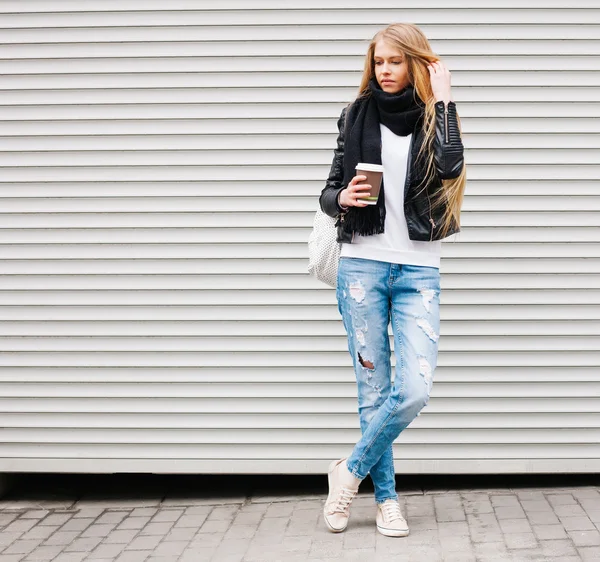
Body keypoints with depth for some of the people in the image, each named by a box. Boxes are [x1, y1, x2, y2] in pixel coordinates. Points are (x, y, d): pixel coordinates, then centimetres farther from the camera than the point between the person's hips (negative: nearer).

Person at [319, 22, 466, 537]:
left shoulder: (435, 118, 4)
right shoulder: (358, 115, 8)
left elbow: (450, 167, -18)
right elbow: (329, 192, 11)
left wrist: (442, 99, -10)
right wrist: (342, 199, -11)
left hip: (419, 271, 0)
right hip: (363, 265, 1)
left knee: (415, 390, -12)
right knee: (374, 390, 2)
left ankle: (351, 469, 10)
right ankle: (386, 497, 17)